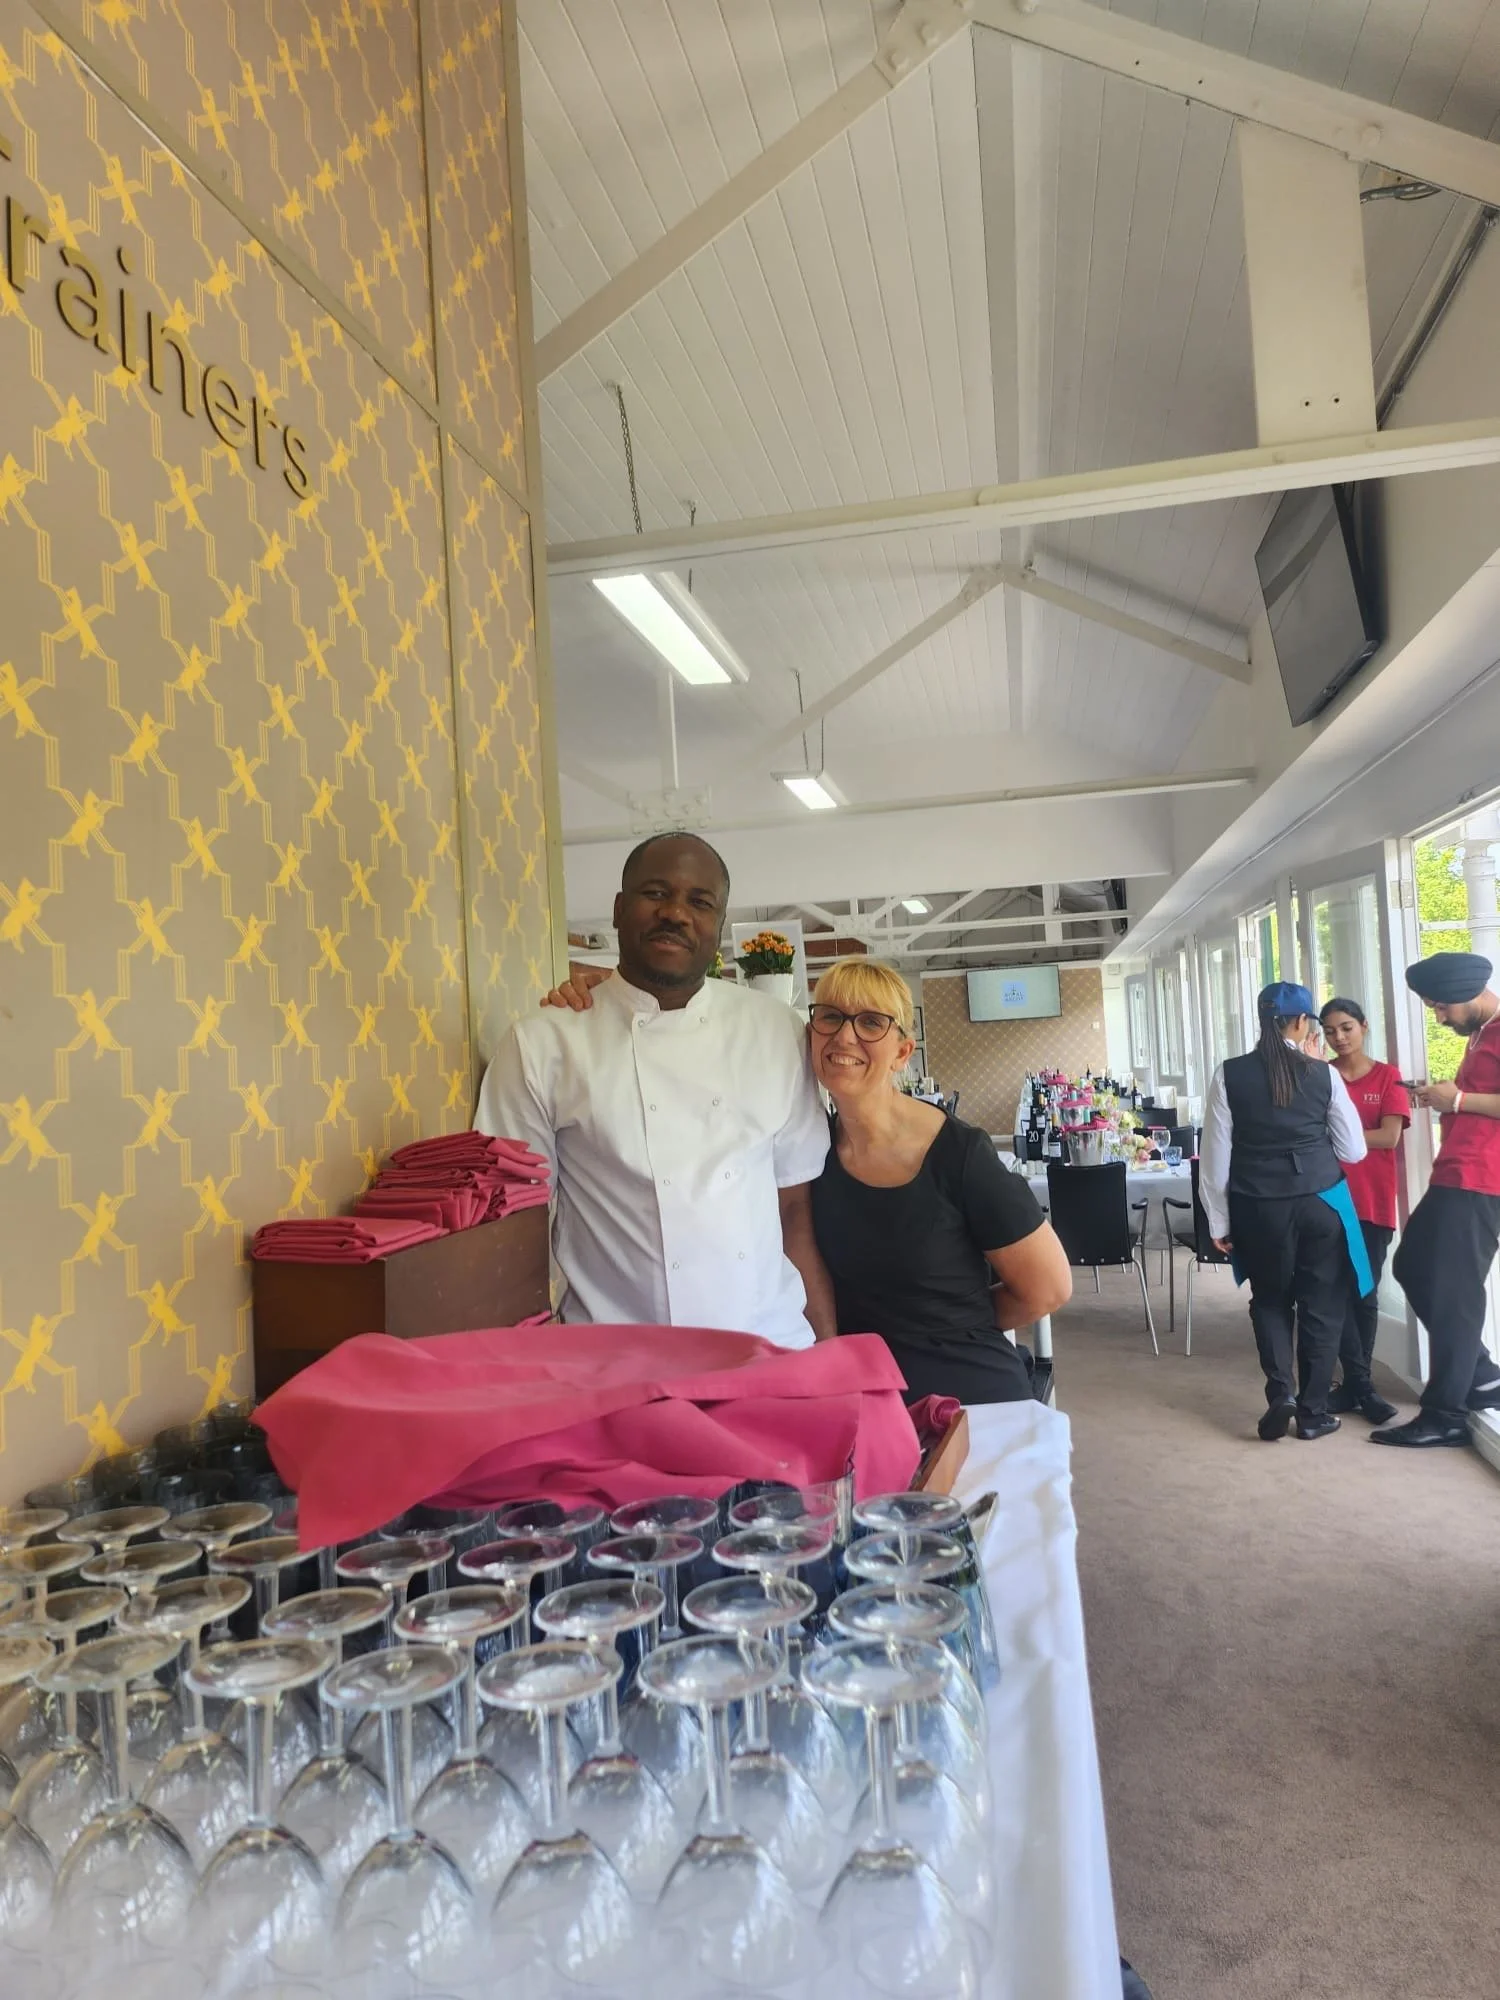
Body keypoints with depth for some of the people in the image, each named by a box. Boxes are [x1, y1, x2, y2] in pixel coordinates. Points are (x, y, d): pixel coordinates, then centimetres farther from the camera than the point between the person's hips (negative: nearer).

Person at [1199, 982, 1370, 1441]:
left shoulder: (1230, 1074, -5)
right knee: (1321, 1303, 13)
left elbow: (1215, 1154, -4)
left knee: (1270, 1299, 18)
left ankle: (1280, 1395, 5)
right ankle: (1313, 1410, 19)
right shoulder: (1324, 1074, -4)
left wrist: (1218, 1221, 4)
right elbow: (1354, 1150, 3)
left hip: (1258, 1208, 0)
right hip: (1321, 1203, 0)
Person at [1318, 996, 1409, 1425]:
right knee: (1339, 1291, -3)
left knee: (1364, 1292, 7)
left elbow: (1390, 1137, -9)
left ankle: (1354, 1382, 18)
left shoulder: (1388, 1076, 2)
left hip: (1374, 1199, 0)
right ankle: (1360, 1384, 4)